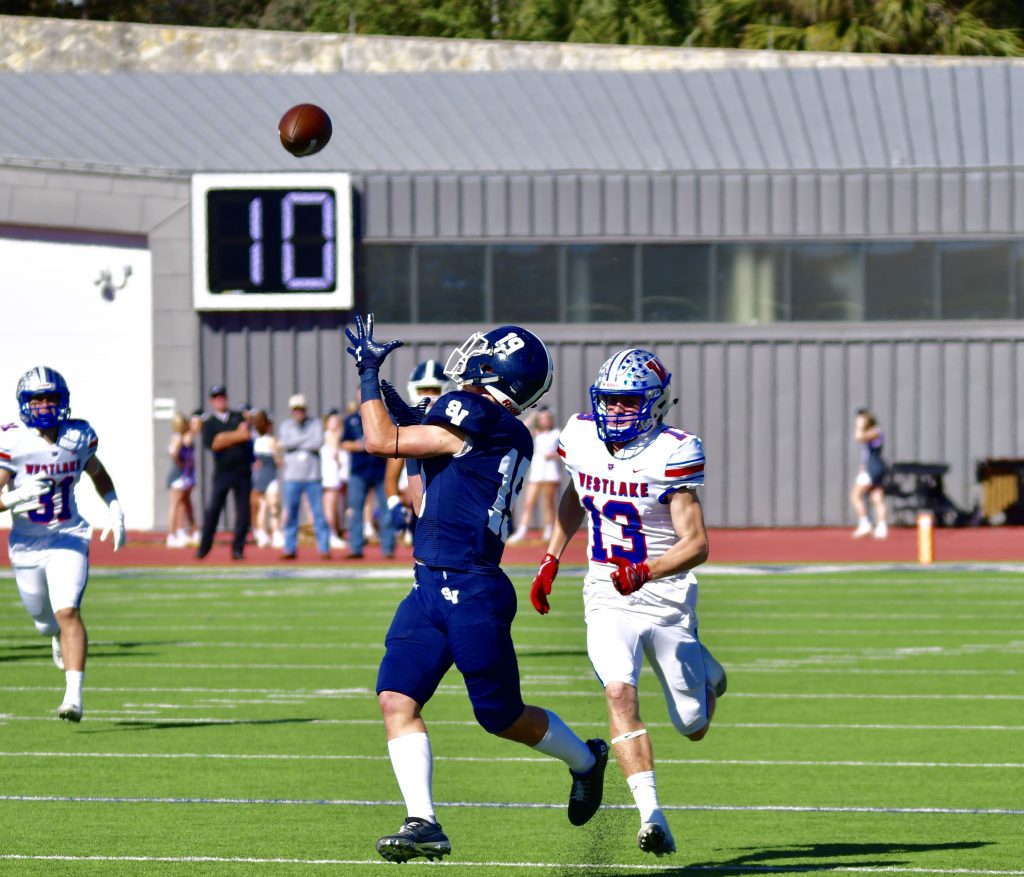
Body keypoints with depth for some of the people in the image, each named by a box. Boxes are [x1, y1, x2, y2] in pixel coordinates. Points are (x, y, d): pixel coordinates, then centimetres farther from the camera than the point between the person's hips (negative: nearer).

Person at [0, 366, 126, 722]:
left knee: (68, 612, -20)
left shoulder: (78, 436, -4)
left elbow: (97, 472, 17)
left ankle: (74, 695, -23)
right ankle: (58, 637, 55)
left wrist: (115, 510, 5)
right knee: (46, 623, 16)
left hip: (68, 538, 0)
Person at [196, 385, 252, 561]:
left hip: (242, 472, 2)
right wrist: (237, 435, -10)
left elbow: (246, 434, -5)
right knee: (212, 509, -6)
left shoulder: (239, 417, 12)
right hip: (222, 472, -2)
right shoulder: (209, 424, 6)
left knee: (243, 511, -1)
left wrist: (225, 438, -15)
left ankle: (238, 548, 5)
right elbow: (213, 444, -10)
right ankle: (204, 547, 2)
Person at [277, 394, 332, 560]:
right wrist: (307, 438, -9)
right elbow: (285, 443, -9)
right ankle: (290, 549, 6)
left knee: (318, 513, -4)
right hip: (292, 477, 1)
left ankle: (324, 548, -1)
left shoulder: (315, 424, 5)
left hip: (312, 477, -1)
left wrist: (296, 444, -7)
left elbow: (318, 443, -11)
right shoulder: (286, 426, 9)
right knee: (290, 514, 0)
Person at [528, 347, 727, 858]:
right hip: (607, 600, 2)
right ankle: (652, 817, -30)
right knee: (620, 694, -25)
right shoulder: (581, 438, -3)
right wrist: (551, 560, 16)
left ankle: (707, 673, 45)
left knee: (694, 728, 9)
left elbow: (696, 544, -21)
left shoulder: (672, 453, -18)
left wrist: (646, 572, -37)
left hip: (667, 600, -2)